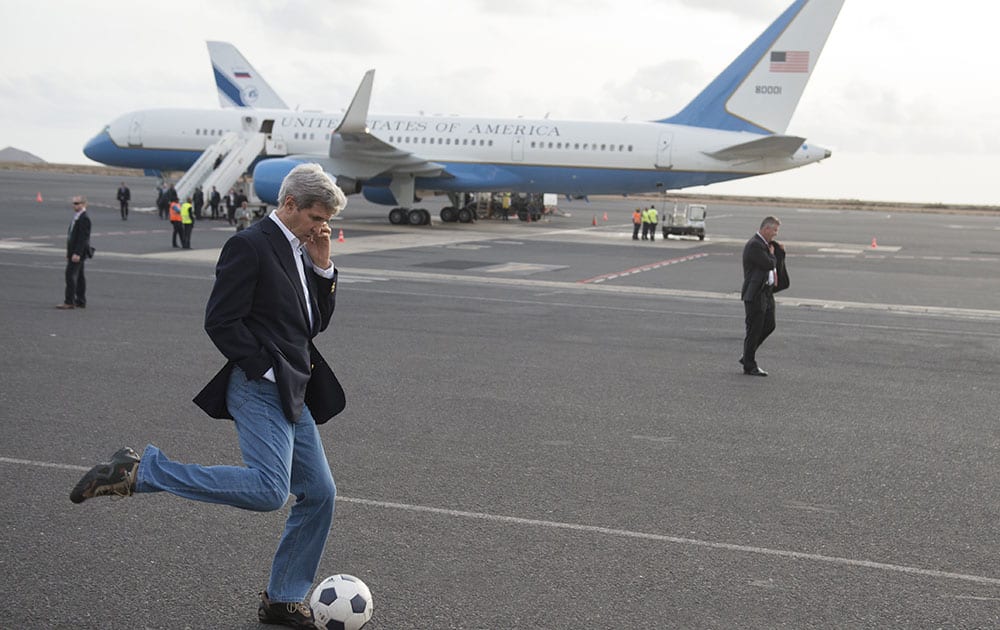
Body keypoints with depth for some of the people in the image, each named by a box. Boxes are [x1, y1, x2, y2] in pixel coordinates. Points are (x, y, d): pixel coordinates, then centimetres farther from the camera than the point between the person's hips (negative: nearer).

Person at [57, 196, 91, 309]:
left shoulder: (84, 219, -16)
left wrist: (77, 253, -26)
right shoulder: (76, 217, 15)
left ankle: (69, 302, -12)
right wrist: (69, 252, 21)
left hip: (78, 252, -10)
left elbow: (83, 237, -22)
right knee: (78, 276, 12)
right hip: (74, 252, 10)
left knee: (71, 275, -12)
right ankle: (81, 301, 16)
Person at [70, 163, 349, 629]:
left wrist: (323, 265, 7)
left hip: (293, 396, 9)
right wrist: (267, 370, -17)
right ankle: (138, 471, -15)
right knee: (268, 489, -24)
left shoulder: (300, 253, 18)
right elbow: (220, 321, -16)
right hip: (259, 389, -9)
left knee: (319, 494, 8)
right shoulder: (250, 245, -10)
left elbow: (317, 322, 19)